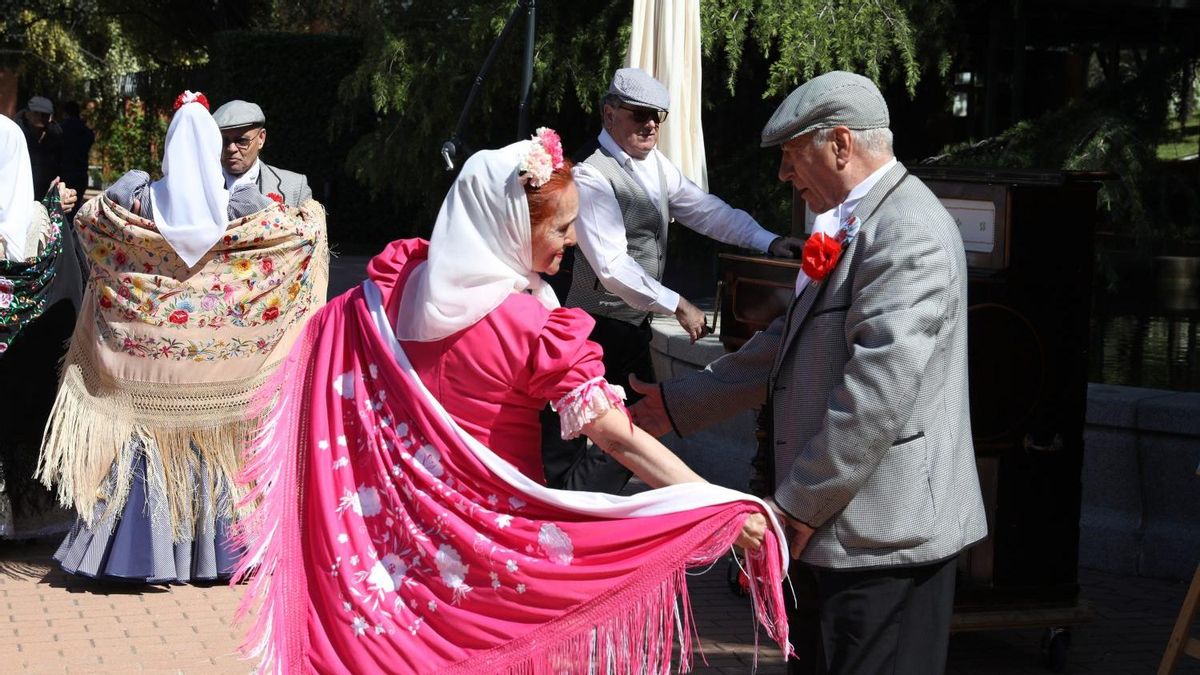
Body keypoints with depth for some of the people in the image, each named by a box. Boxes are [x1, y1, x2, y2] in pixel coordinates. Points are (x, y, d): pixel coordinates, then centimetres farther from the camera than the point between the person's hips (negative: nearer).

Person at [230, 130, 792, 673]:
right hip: (488, 526, -5)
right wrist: (729, 509, -25)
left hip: (401, 514, 5)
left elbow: (326, 344, 9)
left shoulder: (406, 277, -6)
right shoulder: (532, 330, -23)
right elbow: (618, 438, -25)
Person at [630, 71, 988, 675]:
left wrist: (799, 507, -18)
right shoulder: (851, 226, 15)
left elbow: (876, 395, -24)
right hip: (846, 523, 10)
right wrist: (678, 404, 23)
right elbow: (788, 344, 23)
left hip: (885, 532, -10)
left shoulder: (909, 237, -19)